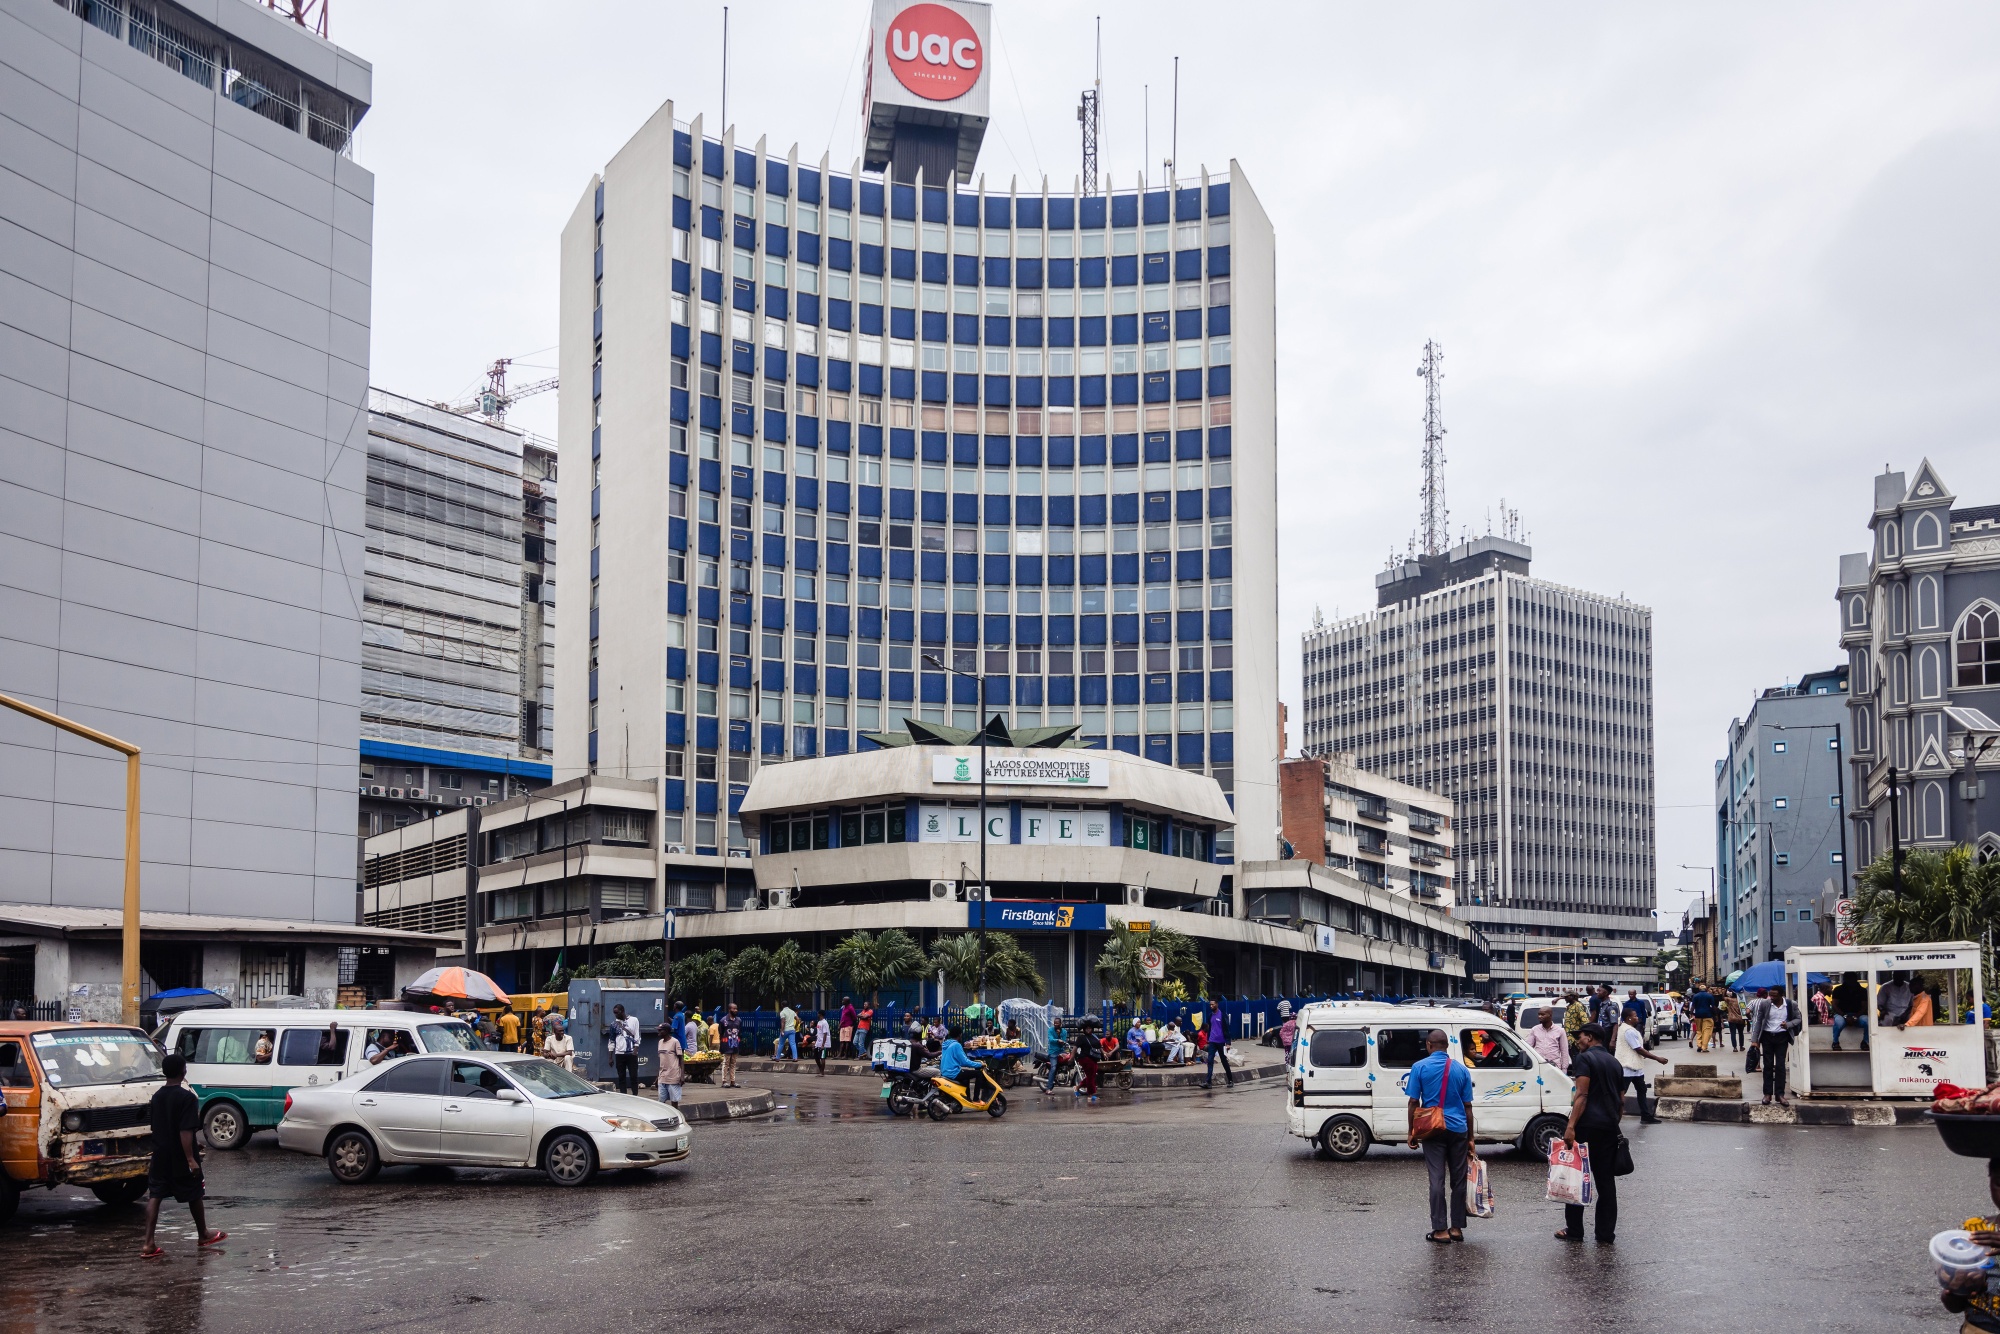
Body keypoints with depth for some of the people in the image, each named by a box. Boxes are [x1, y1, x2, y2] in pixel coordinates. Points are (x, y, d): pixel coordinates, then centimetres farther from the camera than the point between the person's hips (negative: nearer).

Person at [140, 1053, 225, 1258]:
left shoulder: (157, 1096, 3)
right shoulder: (187, 1098, -18)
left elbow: (154, 1125, 14)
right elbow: (185, 1131, -23)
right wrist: (191, 1159, -23)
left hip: (160, 1155, 5)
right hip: (180, 1157, -5)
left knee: (155, 1196, 3)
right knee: (194, 1195, 12)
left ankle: (149, 1244, -6)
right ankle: (204, 1235, 28)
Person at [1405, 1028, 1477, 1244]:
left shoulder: (1420, 1067, -2)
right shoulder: (1461, 1069, 6)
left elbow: (1413, 1102, -4)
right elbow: (1467, 1106, 8)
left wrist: (1412, 1132, 4)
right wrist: (1471, 1138, 13)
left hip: (1433, 1129, -2)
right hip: (1458, 1129, 2)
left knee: (1437, 1180, -1)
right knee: (1458, 1180, 9)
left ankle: (1440, 1229, -3)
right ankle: (1457, 1228, 11)